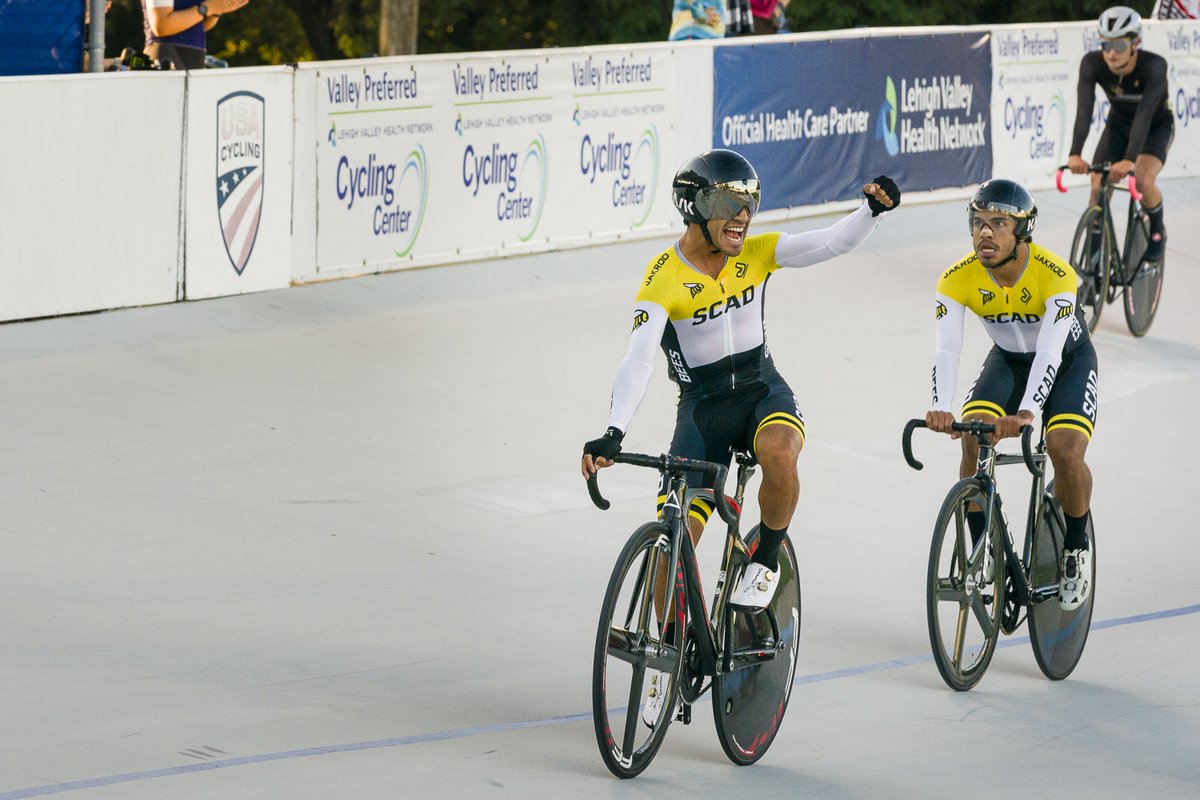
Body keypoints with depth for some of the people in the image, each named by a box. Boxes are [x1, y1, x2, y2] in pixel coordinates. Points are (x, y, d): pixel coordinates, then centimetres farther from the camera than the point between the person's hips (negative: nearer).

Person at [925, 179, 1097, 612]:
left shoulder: (1055, 275, -33)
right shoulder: (957, 279, -24)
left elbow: (1050, 353, -41)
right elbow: (946, 349, -33)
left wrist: (1027, 413, -57)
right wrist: (941, 409, -51)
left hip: (1068, 362, -3)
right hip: (1008, 360, 3)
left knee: (1066, 450, -25)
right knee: (972, 439, -22)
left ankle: (1076, 551, 1)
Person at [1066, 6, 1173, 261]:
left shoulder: (1154, 66, -35)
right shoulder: (1092, 63, -28)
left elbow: (1145, 113, -46)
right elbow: (1084, 109, -37)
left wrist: (1130, 160, -58)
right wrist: (1075, 154, -52)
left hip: (1157, 127, -3)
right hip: (1119, 124, 3)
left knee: (1143, 181, -26)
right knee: (1098, 187, -14)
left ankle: (1157, 231, 4)